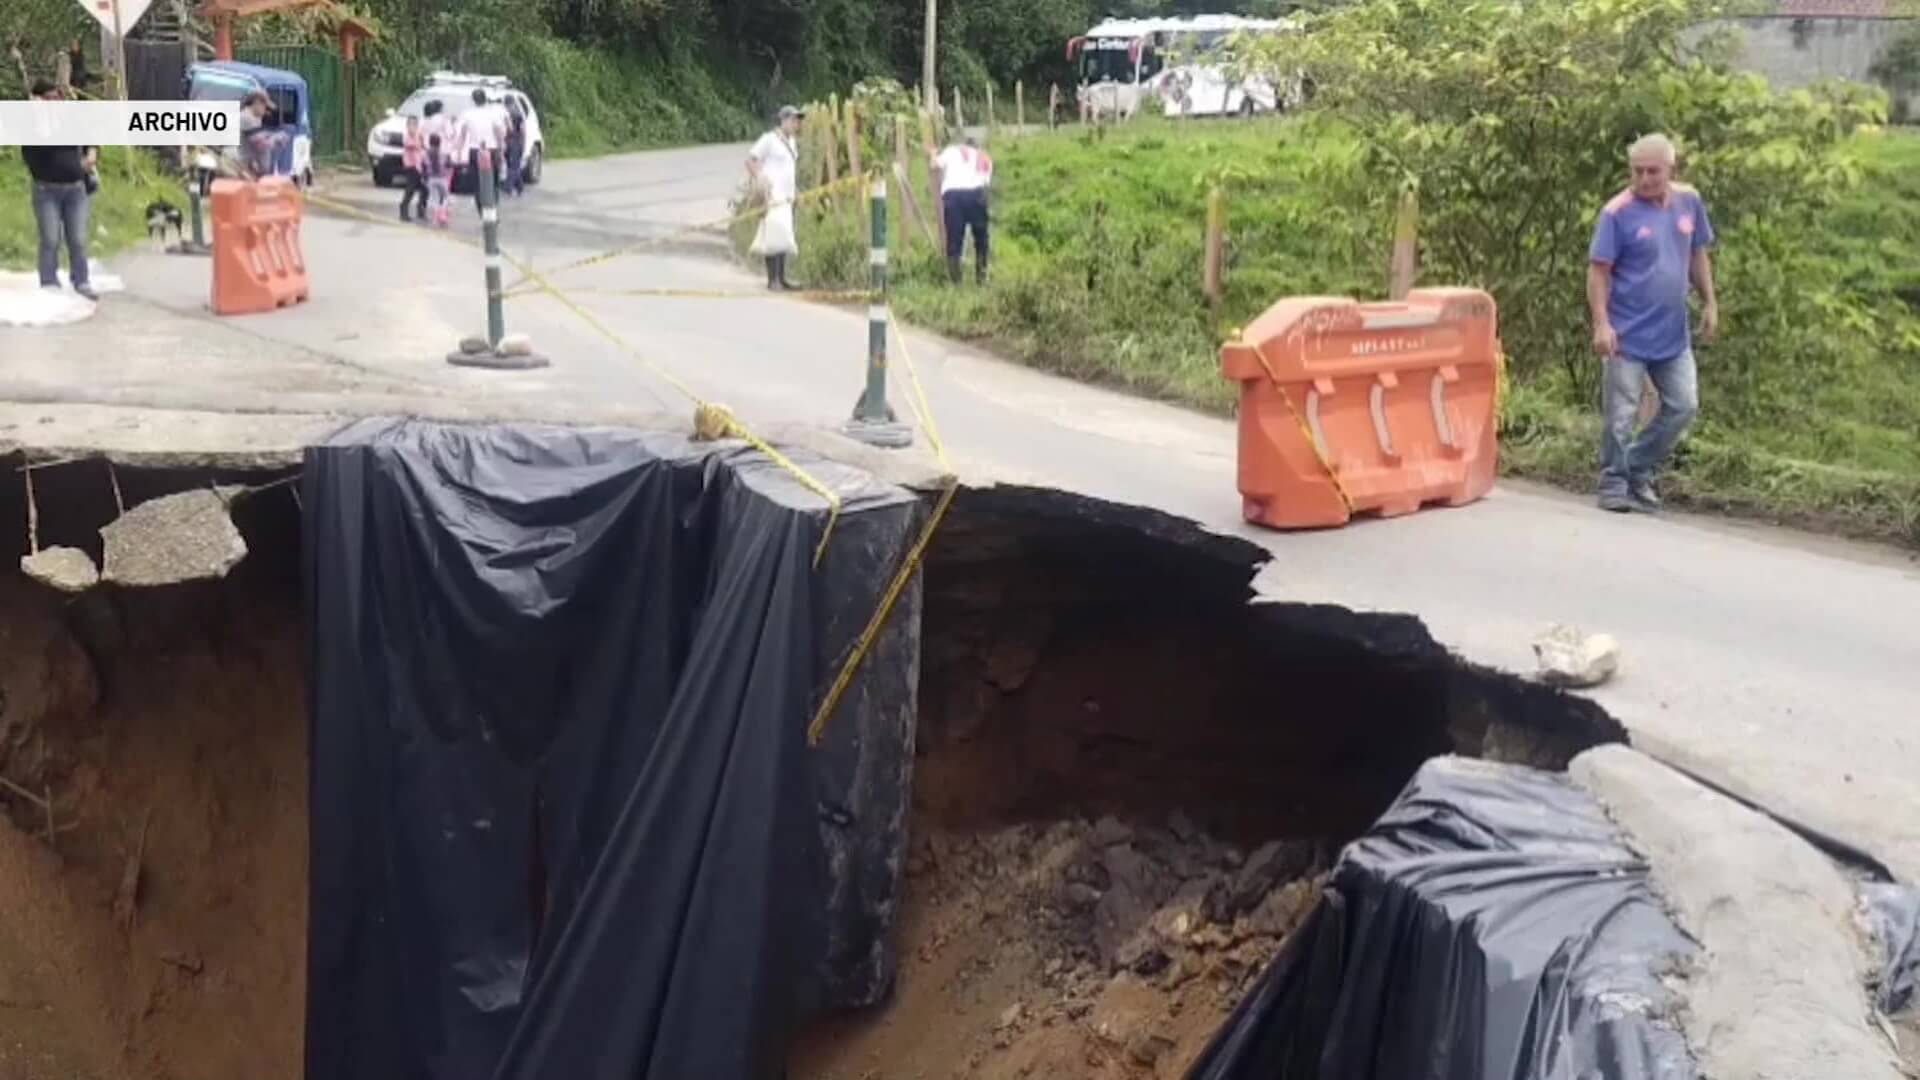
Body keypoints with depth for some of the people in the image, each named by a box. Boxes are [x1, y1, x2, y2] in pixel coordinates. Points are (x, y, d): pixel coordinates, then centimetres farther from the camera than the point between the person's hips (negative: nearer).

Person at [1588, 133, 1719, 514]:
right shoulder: (1618, 213, -14)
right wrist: (1602, 324, -22)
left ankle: (1639, 471, 24)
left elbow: (1698, 255, 14)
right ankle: (1614, 485, 15)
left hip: (1674, 334, 5)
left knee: (1683, 406, 10)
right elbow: (1598, 271, -14)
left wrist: (1710, 303, 11)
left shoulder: (1689, 202, 2)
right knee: (1621, 415, 1)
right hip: (1629, 335, -5)